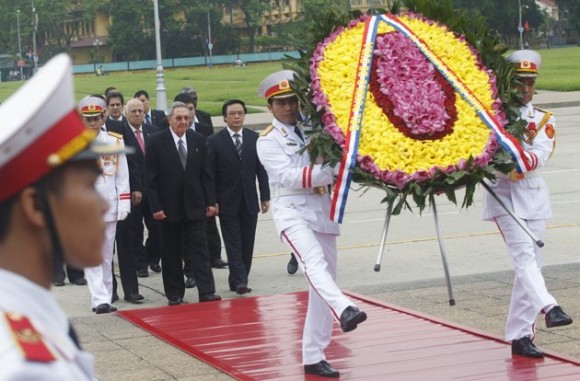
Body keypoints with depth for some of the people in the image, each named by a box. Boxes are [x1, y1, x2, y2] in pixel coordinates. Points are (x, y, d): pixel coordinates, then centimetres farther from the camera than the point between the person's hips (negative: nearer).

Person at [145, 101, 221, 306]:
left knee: (200, 248, -2)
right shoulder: (157, 142, -4)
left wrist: (211, 201, 1)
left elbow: (206, 173, 7)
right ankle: (175, 294, 13)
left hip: (195, 205, 2)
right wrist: (155, 206, -10)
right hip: (169, 206, -2)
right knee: (171, 252, 6)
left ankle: (206, 291, -4)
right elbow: (151, 178, -5)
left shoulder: (198, 140, 5)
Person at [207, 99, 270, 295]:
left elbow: (261, 169, 7)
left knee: (247, 243, 5)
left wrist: (265, 196, 2)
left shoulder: (254, 138, 5)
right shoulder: (215, 141, -3)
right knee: (233, 243, -5)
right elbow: (211, 174, -3)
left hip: (249, 200, 3)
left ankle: (238, 281, 13)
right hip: (227, 202, -3)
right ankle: (240, 280, -7)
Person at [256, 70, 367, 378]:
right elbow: (288, 176, -15)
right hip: (292, 211, -6)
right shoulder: (268, 141, -1)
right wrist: (329, 171, -24)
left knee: (323, 281, 6)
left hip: (322, 211, 6)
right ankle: (344, 310, -58)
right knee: (314, 263, -32)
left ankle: (313, 357, 12)